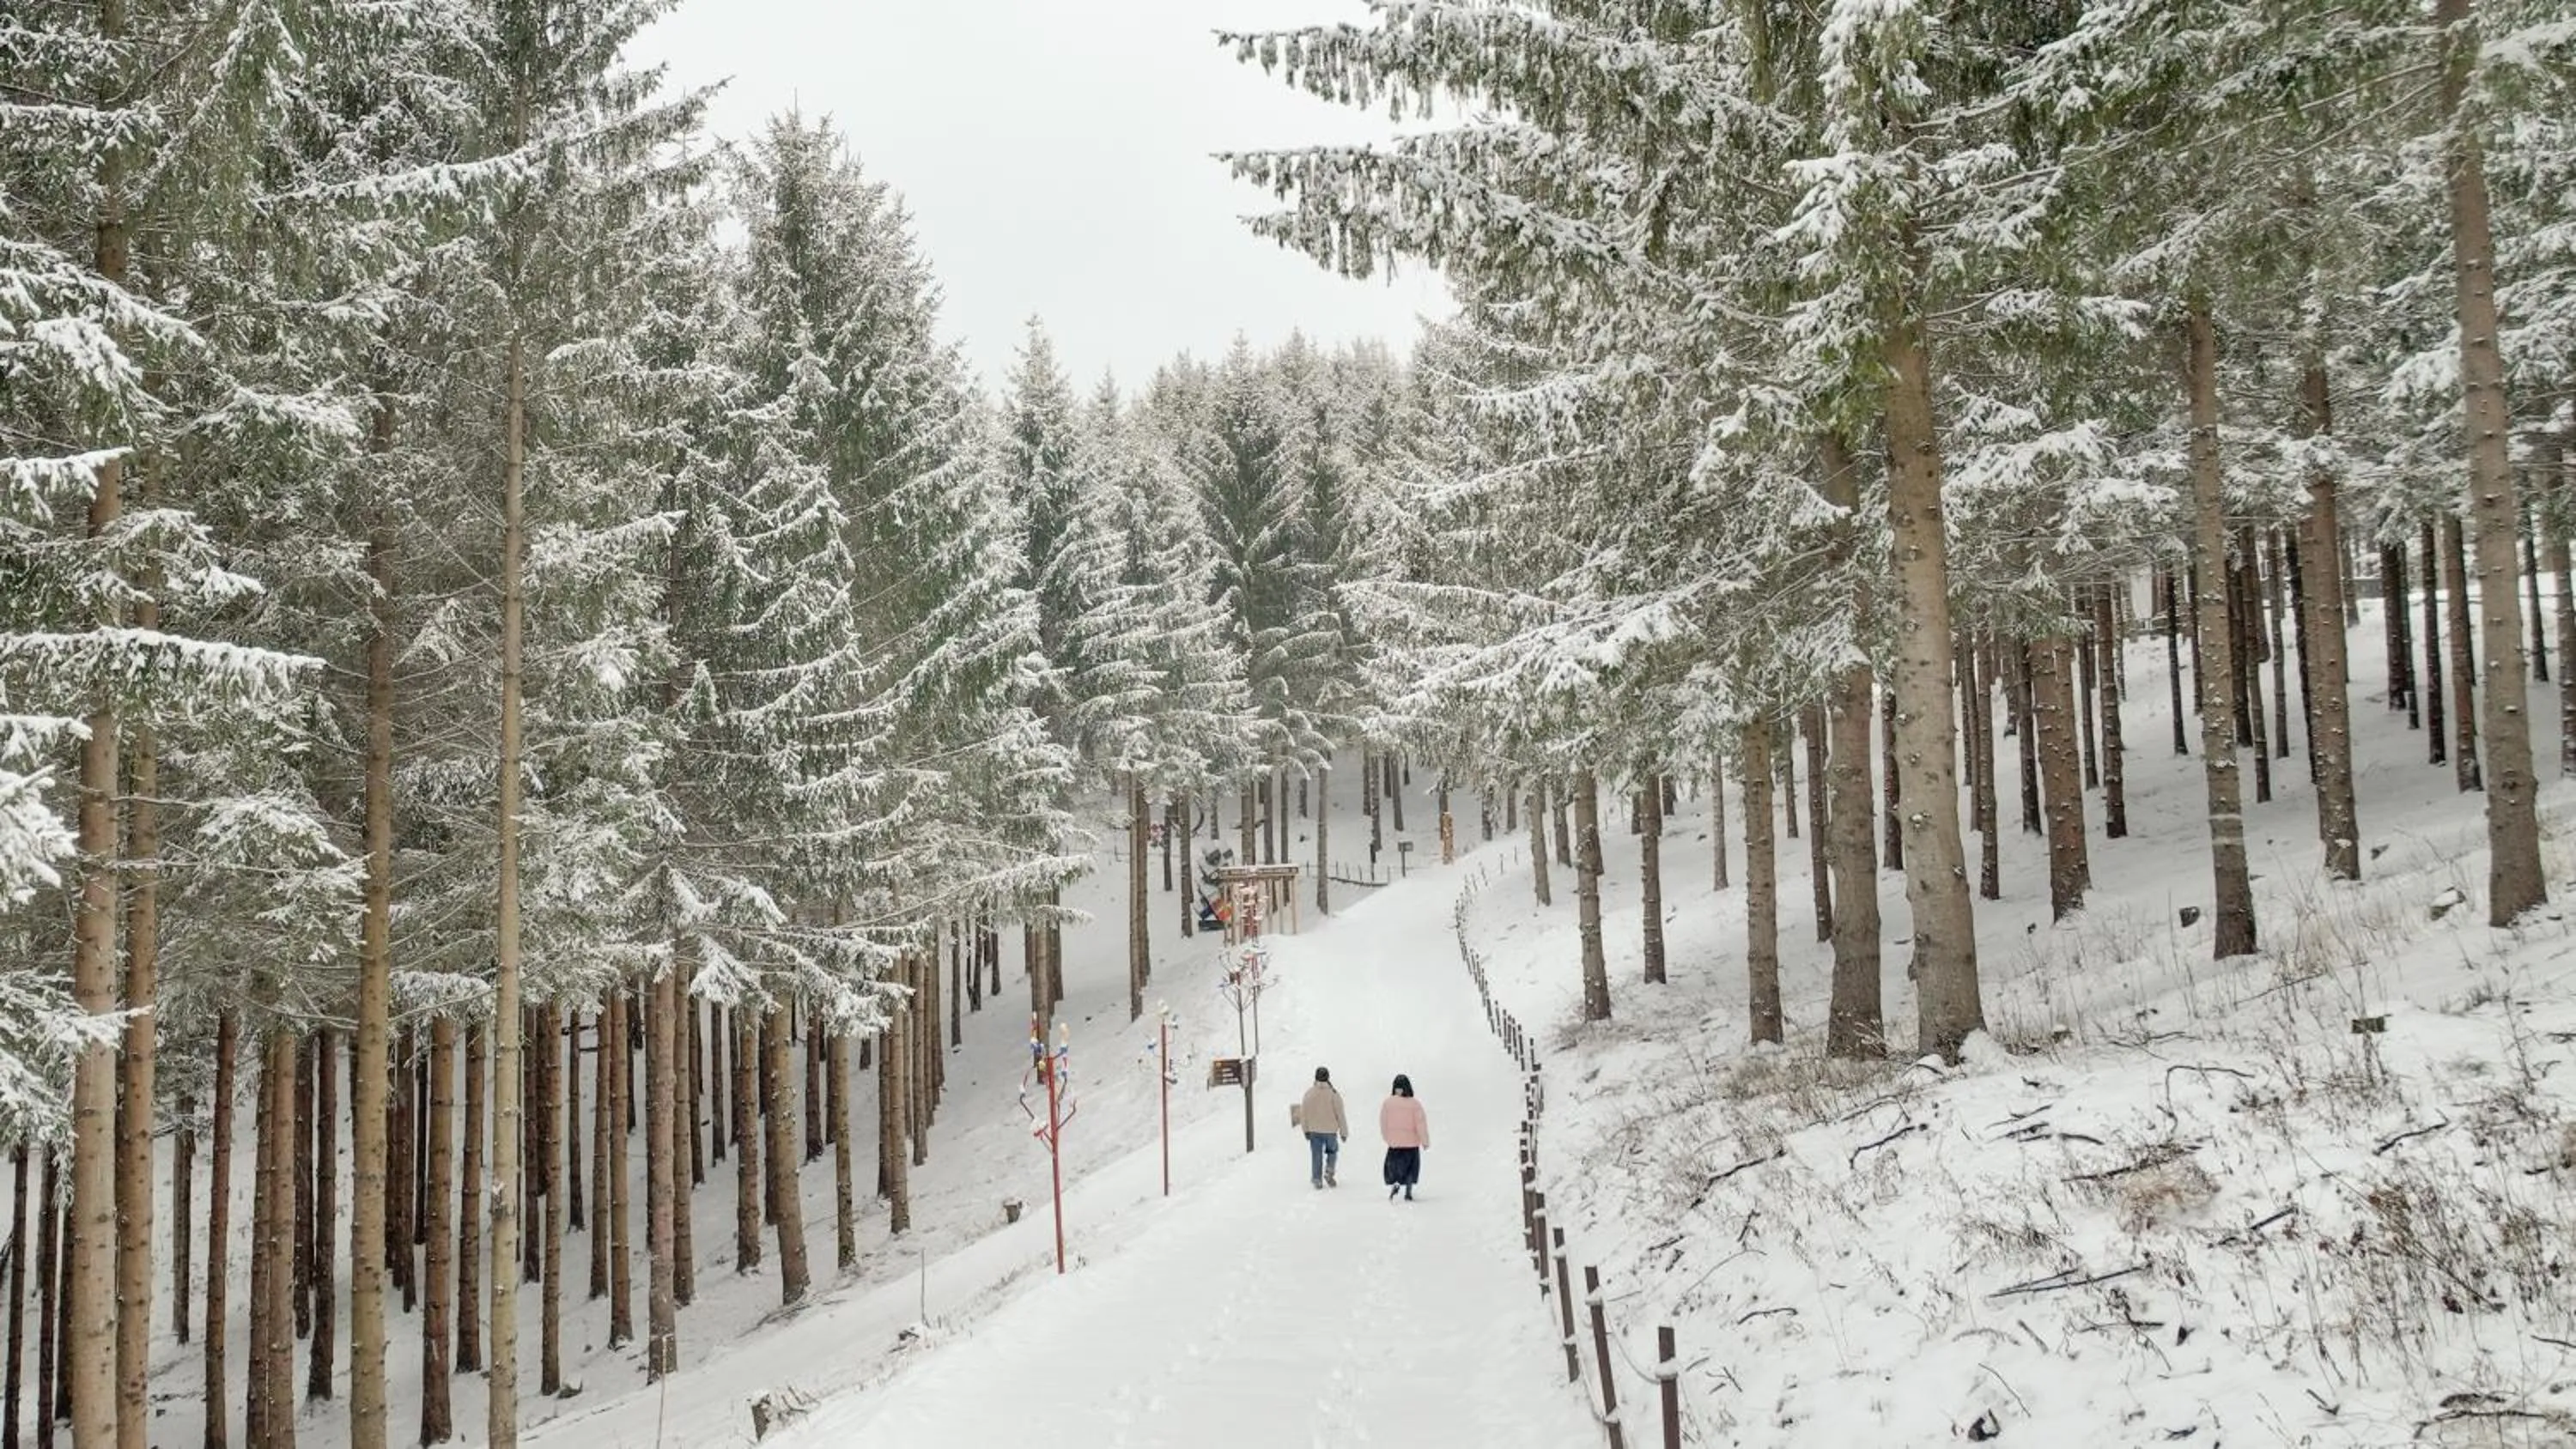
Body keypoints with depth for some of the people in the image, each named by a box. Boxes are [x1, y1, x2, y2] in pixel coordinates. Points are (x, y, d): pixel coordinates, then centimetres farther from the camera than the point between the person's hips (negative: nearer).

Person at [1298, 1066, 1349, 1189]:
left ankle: (1317, 1180, 11)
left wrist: (1306, 1130, 11)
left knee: (1316, 1156, 10)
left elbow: (1303, 1113, 0)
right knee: (1332, 1151, 20)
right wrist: (1344, 1131, 0)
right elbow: (1340, 1114, -9)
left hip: (1314, 1130, 2)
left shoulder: (1309, 1093, -5)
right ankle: (1329, 1172, 3)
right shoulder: (1333, 1093, -13)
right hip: (1330, 1130, -2)